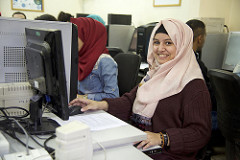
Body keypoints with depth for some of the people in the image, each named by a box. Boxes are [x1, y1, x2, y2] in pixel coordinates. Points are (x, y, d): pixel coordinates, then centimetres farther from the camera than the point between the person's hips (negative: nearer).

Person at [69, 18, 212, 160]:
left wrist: (162, 138, -28)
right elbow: (131, 101, 13)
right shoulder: (156, 74, 13)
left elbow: (201, 132, -16)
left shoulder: (194, 86, -13)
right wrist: (100, 105, -2)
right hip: (138, 145, 7)